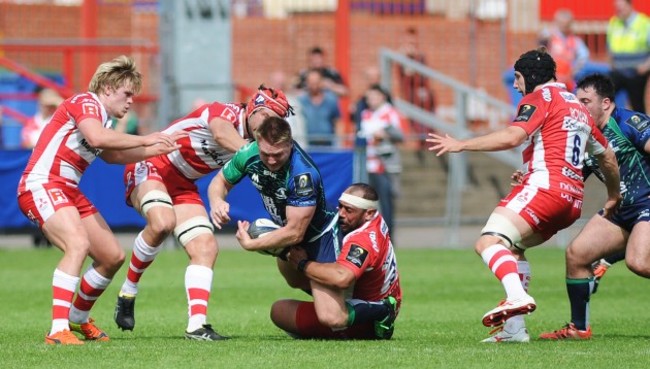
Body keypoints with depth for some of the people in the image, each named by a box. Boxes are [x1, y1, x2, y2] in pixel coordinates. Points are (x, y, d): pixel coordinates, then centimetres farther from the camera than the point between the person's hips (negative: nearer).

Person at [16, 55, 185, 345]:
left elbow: (111, 154, 38)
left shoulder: (103, 119, 20)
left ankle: (78, 318, 30)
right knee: (78, 245, -32)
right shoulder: (85, 103, -10)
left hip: (68, 191, 10)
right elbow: (96, 138, -30)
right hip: (41, 186, -10)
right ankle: (58, 330, -39)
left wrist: (156, 150, 32)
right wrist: (145, 139, -21)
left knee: (112, 256, 12)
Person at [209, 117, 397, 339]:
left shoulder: (303, 174, -38)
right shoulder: (249, 155, -18)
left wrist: (250, 244, -27)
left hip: (320, 236, -8)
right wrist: (217, 201, -22)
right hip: (286, 231, 8)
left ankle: (383, 310, 10)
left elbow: (294, 233, -34)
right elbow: (221, 181, 1)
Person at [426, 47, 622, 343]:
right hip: (573, 199, 9)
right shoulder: (578, 106, 26)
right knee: (511, 246, 25)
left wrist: (461, 145, -14)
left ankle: (518, 297, -47)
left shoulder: (540, 98, 0)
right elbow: (607, 155, 34)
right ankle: (515, 327, 15)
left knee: (488, 243, -20)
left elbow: (512, 136, -17)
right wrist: (614, 196, 48)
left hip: (545, 184, -9)